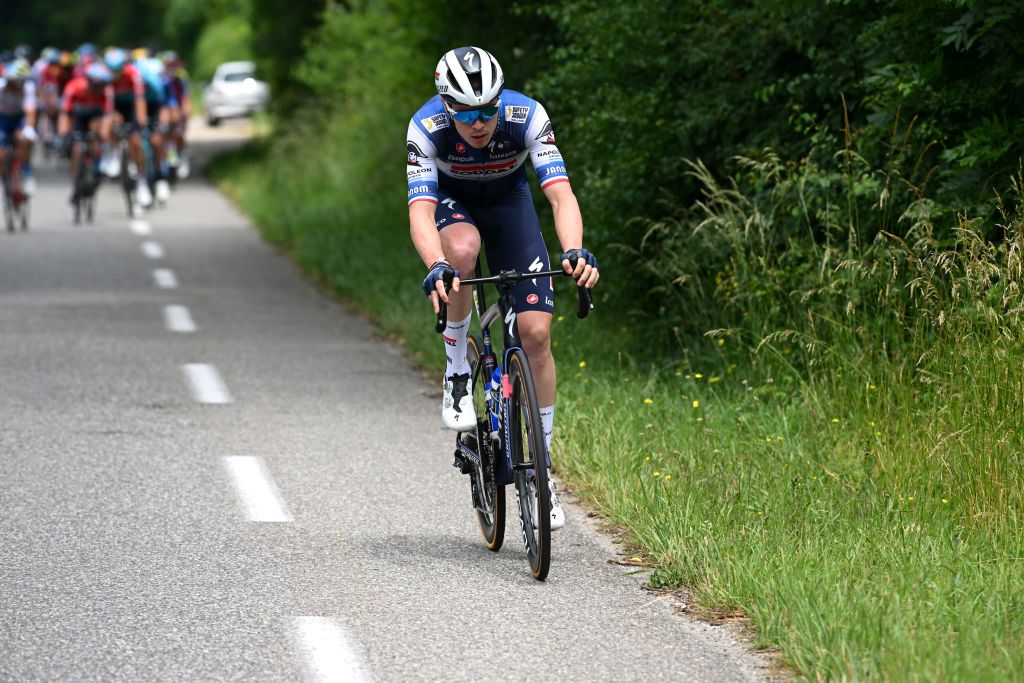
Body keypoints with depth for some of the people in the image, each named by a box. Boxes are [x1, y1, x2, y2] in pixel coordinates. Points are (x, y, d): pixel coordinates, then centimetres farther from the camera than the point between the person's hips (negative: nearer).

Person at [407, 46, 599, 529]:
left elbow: (560, 194, -38)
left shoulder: (527, 115, -32)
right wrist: (435, 268, -60)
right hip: (452, 204, -1)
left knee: (536, 332, -12)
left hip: (509, 204, 1)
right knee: (462, 249, -39)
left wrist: (575, 251, -57)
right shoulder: (427, 127, -32)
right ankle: (457, 371, -16)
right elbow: (420, 211, -40)